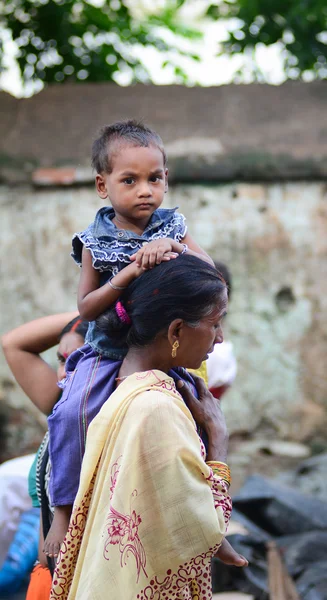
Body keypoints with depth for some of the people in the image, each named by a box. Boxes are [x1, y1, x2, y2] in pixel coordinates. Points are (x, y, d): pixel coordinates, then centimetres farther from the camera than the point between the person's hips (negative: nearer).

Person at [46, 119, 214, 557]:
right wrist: (129, 274, -23)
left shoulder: (172, 226, 2)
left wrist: (175, 249, -25)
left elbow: (209, 271, -6)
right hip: (107, 352, -3)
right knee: (73, 412, -25)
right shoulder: (96, 241, -4)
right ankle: (65, 508, -11)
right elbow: (86, 308, -8)